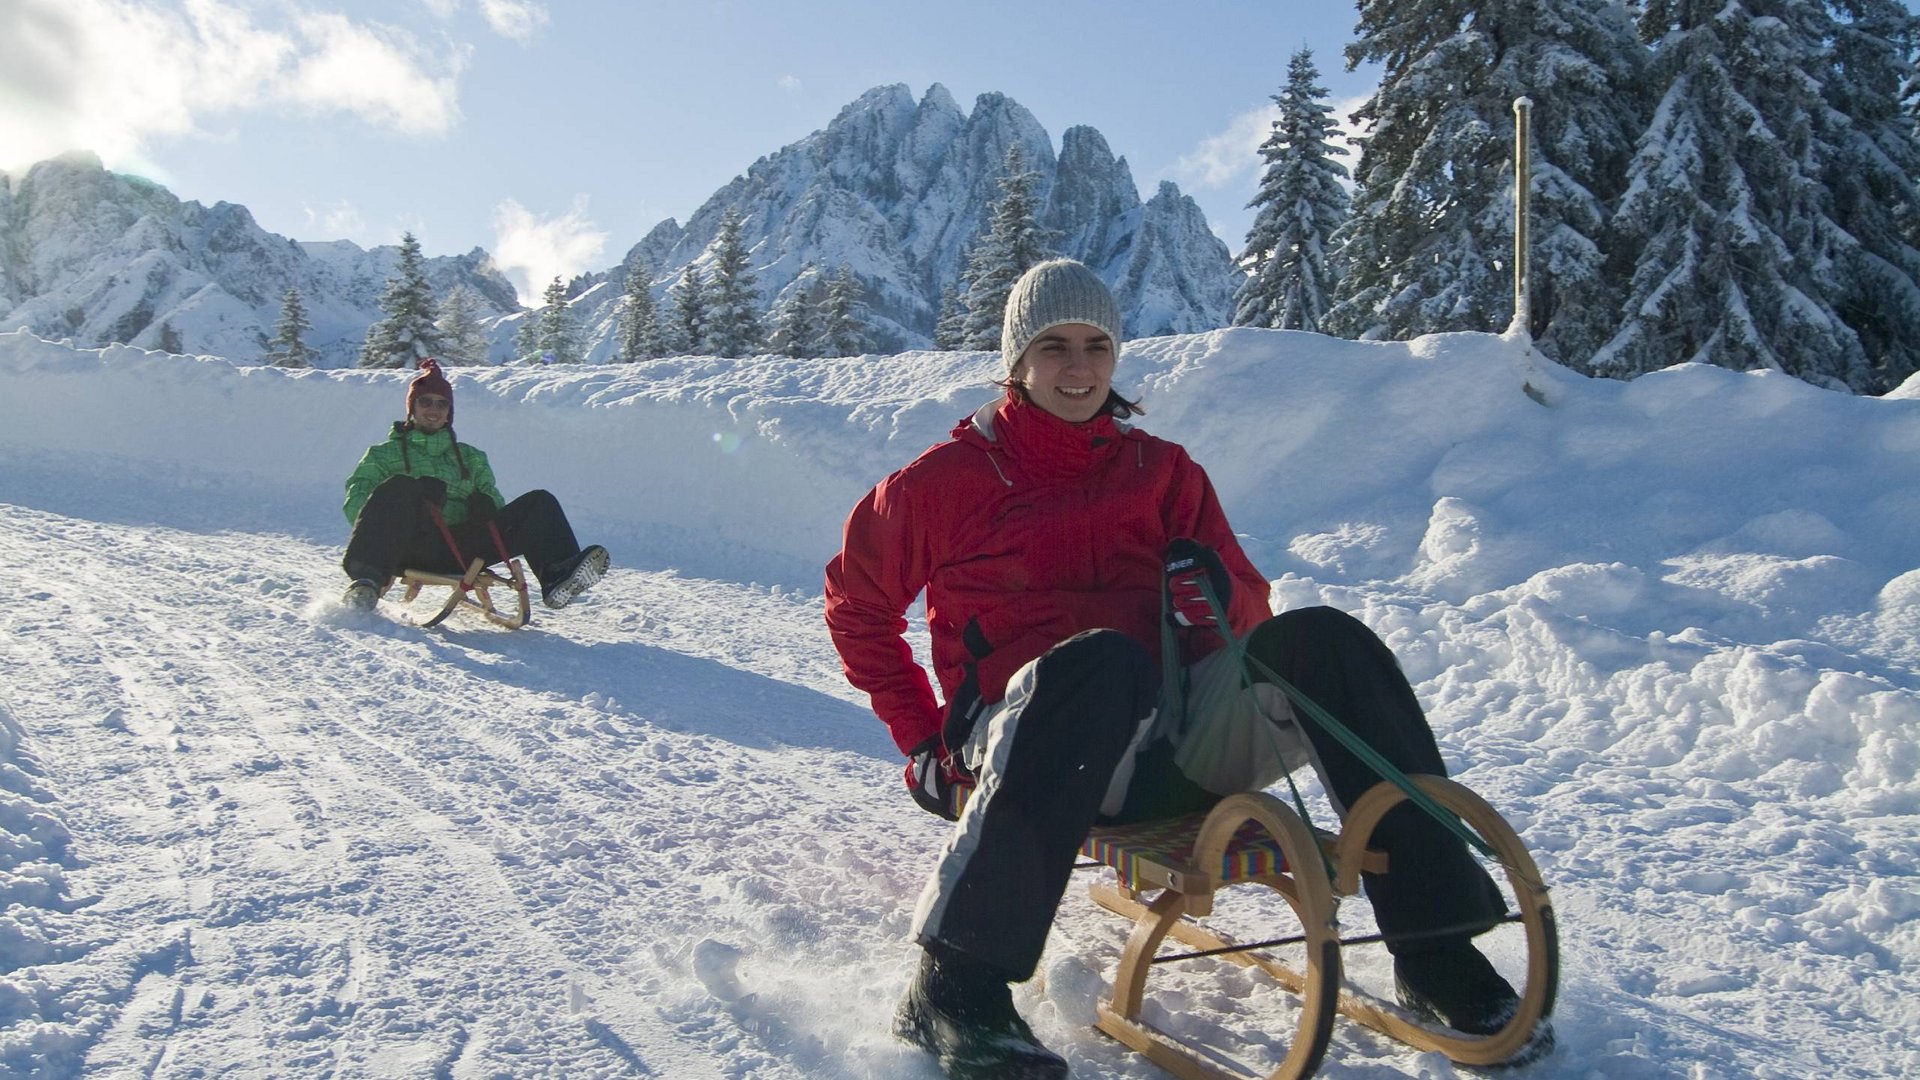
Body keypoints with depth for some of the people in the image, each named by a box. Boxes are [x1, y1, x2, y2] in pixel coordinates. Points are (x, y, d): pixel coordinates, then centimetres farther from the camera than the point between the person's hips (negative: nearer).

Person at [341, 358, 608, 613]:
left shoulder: (470, 457, 30)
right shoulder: (384, 454, 21)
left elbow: (491, 495, 21)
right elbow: (355, 500, 6)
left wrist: (484, 504, -5)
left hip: (461, 549, 3)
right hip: (411, 546, -3)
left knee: (540, 503, -13)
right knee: (399, 487, -35)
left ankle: (557, 577, -38)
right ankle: (367, 581, -48)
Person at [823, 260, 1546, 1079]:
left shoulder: (1163, 471, 17)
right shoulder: (952, 478, 8)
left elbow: (1249, 607, 15)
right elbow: (858, 604, 16)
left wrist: (1220, 593, -10)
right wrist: (922, 737, 8)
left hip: (1173, 741, 4)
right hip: (1024, 744, -3)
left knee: (1325, 639, -21)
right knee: (1103, 660, -38)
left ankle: (1437, 954, -17)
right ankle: (954, 988, -39)